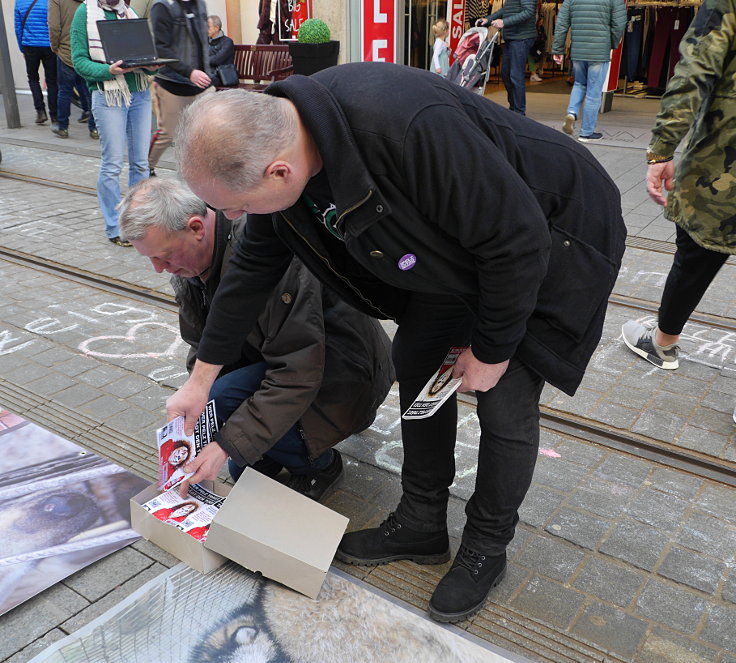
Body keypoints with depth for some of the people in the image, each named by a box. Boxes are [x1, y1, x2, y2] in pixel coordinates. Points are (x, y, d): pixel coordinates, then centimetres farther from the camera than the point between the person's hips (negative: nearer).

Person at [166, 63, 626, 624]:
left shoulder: (405, 128, -41)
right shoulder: (274, 143, -13)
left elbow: (517, 240, -31)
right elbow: (254, 267, 0)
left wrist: (491, 348, -16)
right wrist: (200, 379, 7)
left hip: (546, 237, -7)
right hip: (458, 242, 8)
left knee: (505, 404, -5)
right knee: (416, 366, 9)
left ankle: (486, 550, 21)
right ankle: (421, 524, 28)